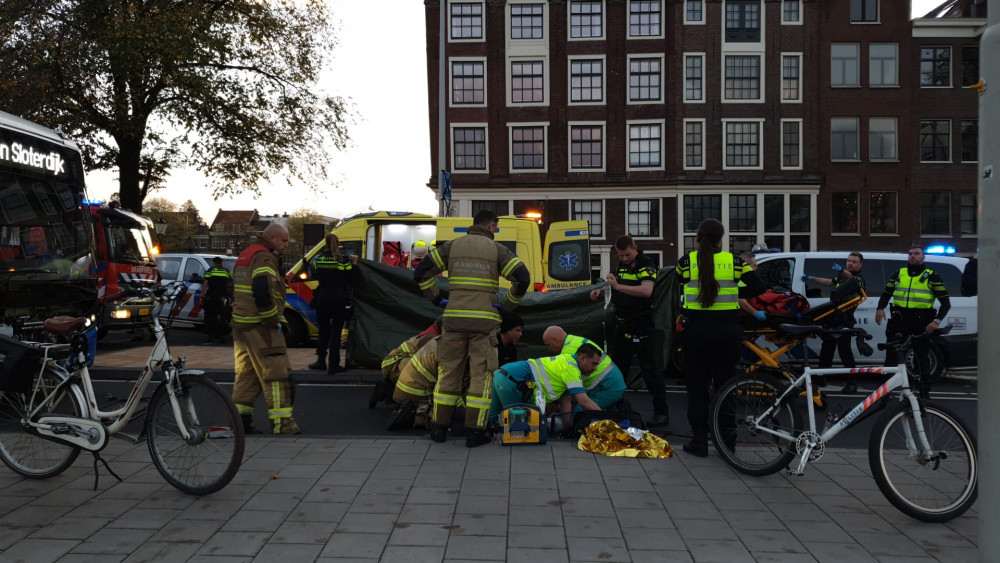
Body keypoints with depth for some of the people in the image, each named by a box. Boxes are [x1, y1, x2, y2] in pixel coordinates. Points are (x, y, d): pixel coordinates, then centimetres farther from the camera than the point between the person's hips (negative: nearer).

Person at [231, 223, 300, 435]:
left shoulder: (245, 256, 20)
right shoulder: (265, 258, -13)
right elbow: (263, 292, -27)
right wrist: (275, 321, -17)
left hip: (241, 324, 10)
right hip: (260, 327, -10)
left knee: (246, 373, 16)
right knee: (276, 375, -6)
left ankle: (239, 418, 19)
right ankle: (282, 423, -5)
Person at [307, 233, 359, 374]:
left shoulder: (319, 259, 0)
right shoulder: (343, 260, -9)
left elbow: (318, 277, 12)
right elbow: (350, 278, -3)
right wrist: (354, 264, 9)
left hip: (323, 298, 3)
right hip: (339, 299, -2)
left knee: (323, 330, 17)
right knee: (335, 332, 2)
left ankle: (321, 361, 22)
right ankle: (334, 365, 3)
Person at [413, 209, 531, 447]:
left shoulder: (451, 246, 9)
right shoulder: (497, 249, 2)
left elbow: (421, 272, 4)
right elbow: (523, 277, -8)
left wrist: (436, 299, 11)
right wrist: (507, 305, 3)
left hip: (454, 319, 3)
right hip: (484, 320, -2)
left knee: (448, 372, 12)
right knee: (481, 374, 4)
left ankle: (439, 427, 17)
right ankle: (475, 432, 4)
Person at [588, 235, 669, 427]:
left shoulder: (646, 265, -13)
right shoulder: (622, 265, 13)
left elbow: (646, 291, -30)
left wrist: (618, 286, -34)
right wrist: (601, 292, 10)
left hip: (642, 326, -8)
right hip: (623, 325, 8)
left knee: (650, 369, -4)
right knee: (617, 367, 14)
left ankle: (662, 413, 3)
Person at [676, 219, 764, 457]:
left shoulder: (686, 261, -4)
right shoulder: (734, 261, -2)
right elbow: (758, 289, -2)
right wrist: (736, 292, 12)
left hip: (696, 330, -1)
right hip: (727, 330, 1)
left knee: (697, 387, 9)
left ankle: (699, 442, 9)